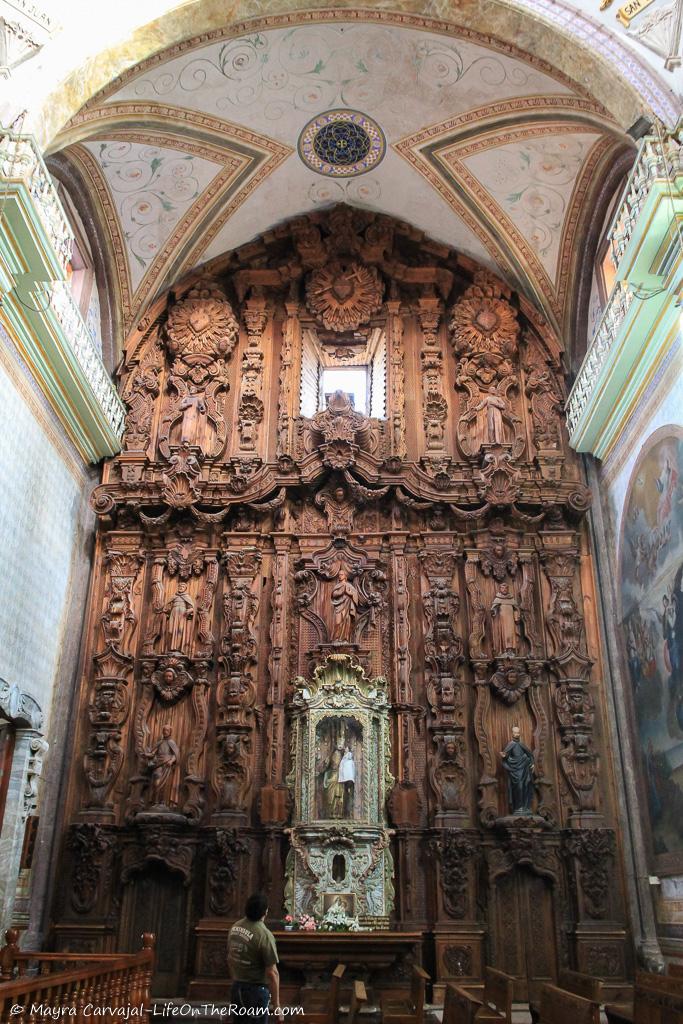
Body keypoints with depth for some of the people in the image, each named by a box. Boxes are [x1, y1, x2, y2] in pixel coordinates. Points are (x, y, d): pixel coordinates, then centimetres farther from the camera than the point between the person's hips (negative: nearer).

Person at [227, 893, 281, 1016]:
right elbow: (272, 973, -20)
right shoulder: (265, 935, -23)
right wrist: (276, 1004, -13)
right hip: (256, 991, -7)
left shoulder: (234, 928, 0)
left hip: (236, 989, 7)